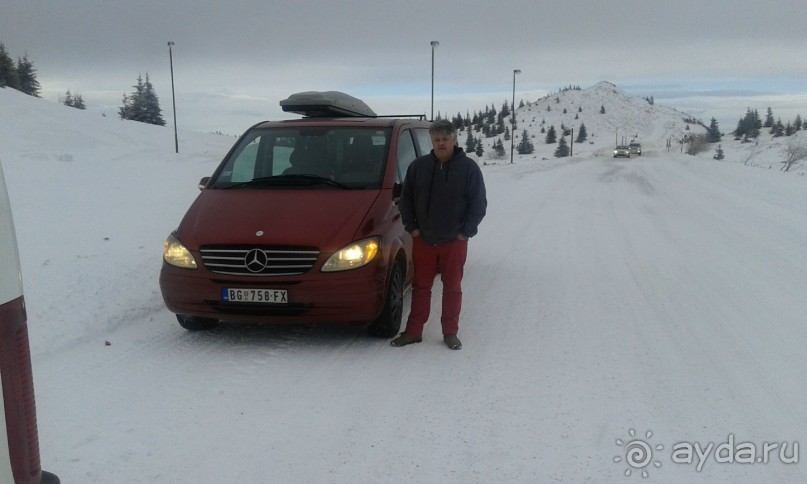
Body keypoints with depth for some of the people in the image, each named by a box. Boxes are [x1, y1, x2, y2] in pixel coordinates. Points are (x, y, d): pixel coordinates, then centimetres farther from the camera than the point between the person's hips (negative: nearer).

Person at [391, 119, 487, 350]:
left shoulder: (468, 168, -5)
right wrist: (412, 227, 1)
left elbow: (479, 204, -3)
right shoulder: (418, 166, 1)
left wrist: (465, 232, -8)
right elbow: (406, 199, 8)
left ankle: (450, 333, 20)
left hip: (455, 241, -2)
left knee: (452, 288, 8)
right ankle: (413, 331, 19)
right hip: (423, 240, 2)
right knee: (420, 287, 10)